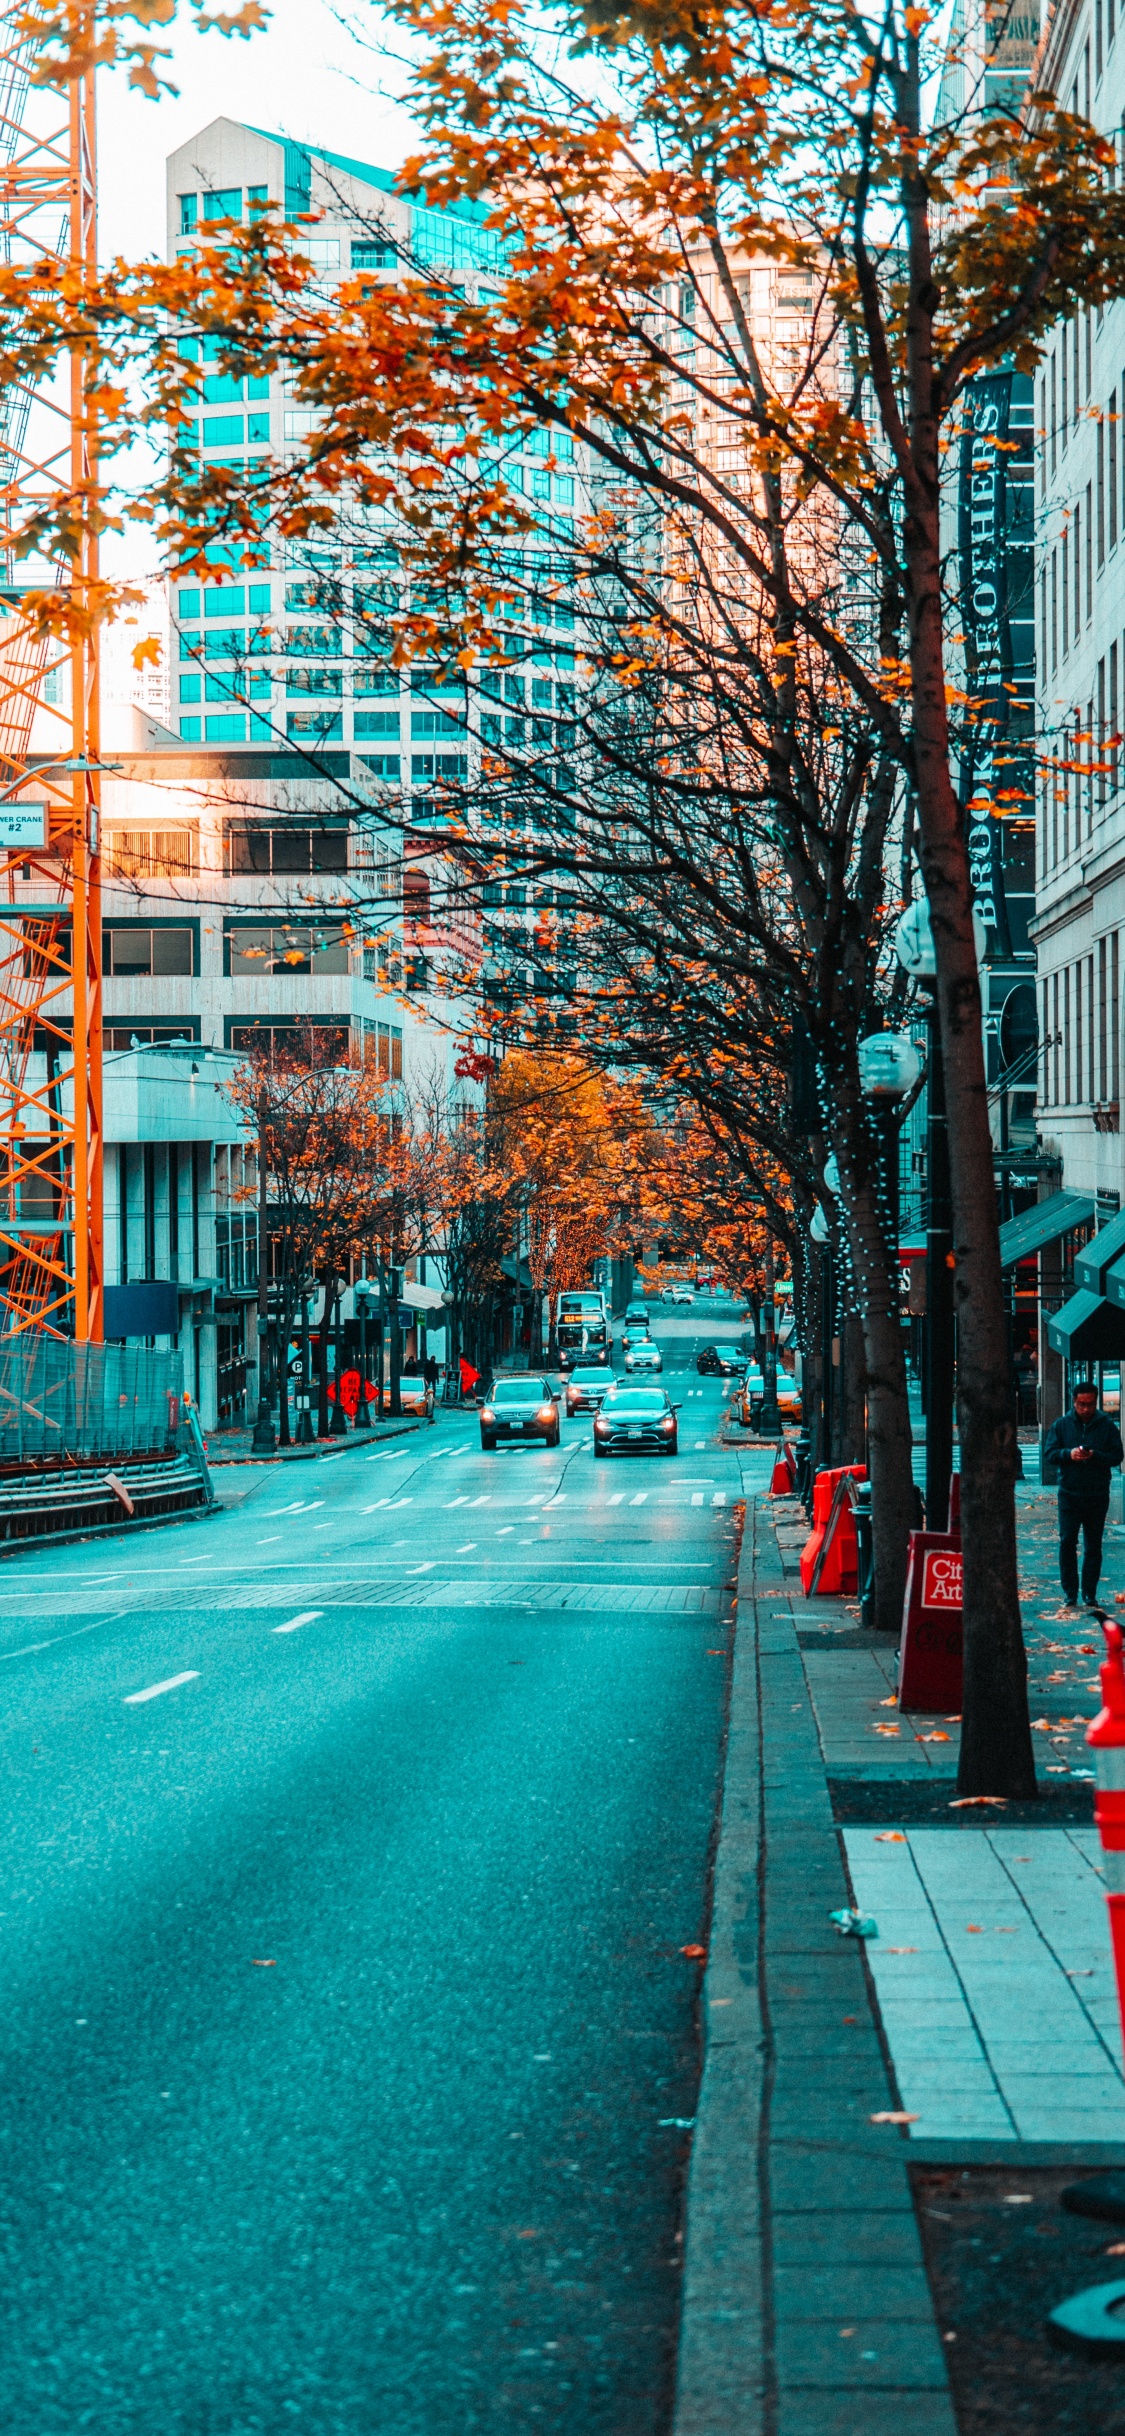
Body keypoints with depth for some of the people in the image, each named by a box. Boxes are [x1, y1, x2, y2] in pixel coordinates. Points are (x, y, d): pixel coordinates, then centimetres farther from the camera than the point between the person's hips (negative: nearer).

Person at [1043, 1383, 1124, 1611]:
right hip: (1069, 1494, 0)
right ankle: (1070, 1592, 3)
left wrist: (1095, 1456, -20)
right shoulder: (1061, 1425, 4)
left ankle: (1089, 1593, 12)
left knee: (1093, 1546, 5)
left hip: (1097, 1495, 0)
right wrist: (1069, 1454, -17)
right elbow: (1048, 1453, 2)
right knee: (1067, 1542, -5)